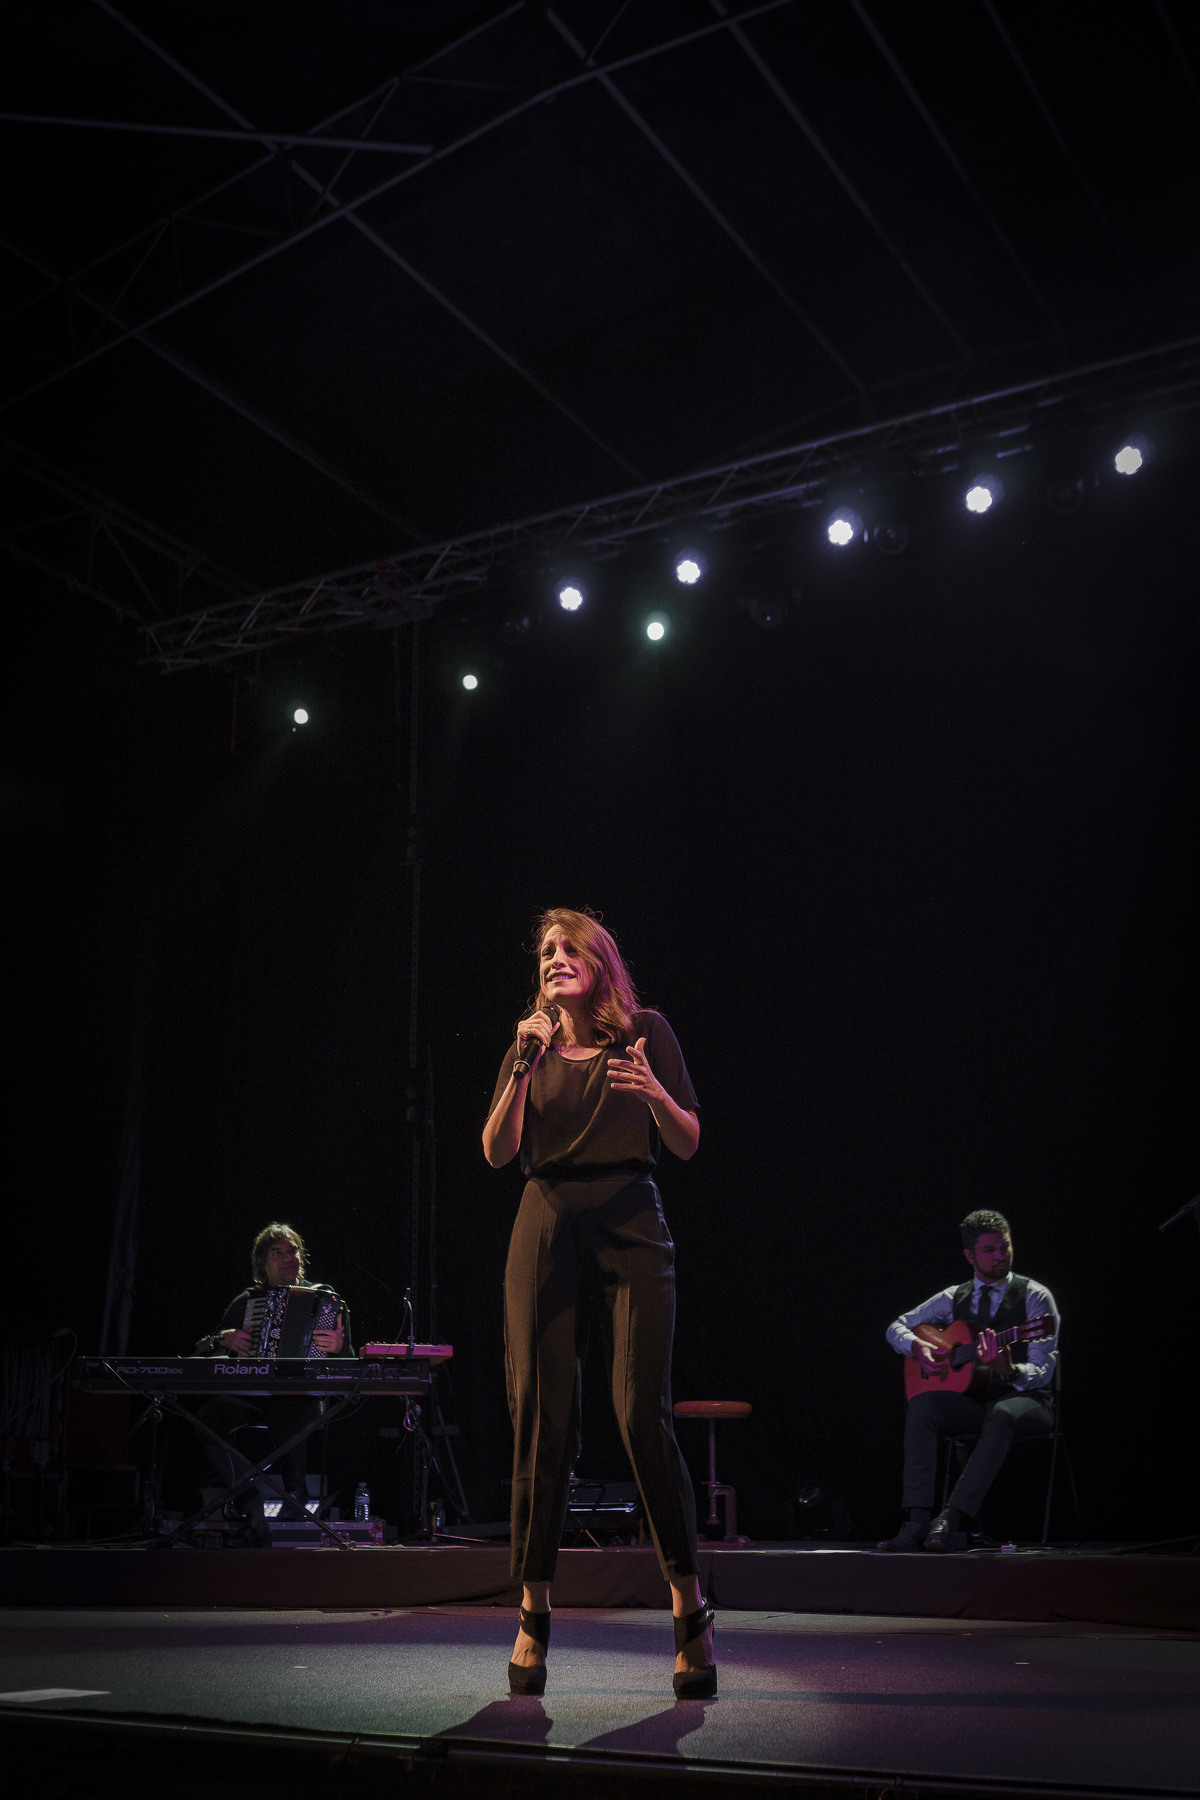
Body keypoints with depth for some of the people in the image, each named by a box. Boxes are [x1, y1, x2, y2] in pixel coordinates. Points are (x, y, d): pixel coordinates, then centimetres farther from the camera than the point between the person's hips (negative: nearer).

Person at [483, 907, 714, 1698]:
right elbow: (498, 1152, 3)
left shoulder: (646, 1032, 7)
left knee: (643, 1411, -11)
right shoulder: (532, 1048, 14)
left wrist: (654, 1092, -16)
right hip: (547, 1229, 3)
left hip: (631, 1227, -2)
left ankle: (691, 1610, 1)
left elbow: (688, 1145, 4)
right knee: (541, 1416, -1)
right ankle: (534, 1614, 9)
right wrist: (524, 1066, -8)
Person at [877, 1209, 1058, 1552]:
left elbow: (1042, 1372, -10)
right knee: (921, 1405, -28)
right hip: (972, 1398, 4)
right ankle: (918, 1521, -34)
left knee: (1002, 1415, -40)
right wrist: (918, 1346, -5)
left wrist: (1006, 1369, -32)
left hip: (1025, 1399, -3)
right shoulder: (954, 1298, 10)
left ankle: (952, 1518, -44)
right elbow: (897, 1327, 18)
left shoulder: (1034, 1296, -3)